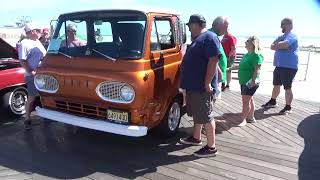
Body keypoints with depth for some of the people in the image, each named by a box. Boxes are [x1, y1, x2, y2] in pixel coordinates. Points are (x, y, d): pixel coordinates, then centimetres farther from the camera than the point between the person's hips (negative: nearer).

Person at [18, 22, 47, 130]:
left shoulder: (37, 42, 14)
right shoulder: (24, 44, -12)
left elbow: (44, 55, 22)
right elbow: (22, 61, -17)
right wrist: (31, 72, -23)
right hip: (33, 76, -8)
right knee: (31, 98, 1)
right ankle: (27, 119, 13)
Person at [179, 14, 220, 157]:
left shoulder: (209, 38, -14)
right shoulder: (198, 39, 18)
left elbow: (213, 61, -23)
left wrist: (207, 83, -25)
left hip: (202, 87, -10)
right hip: (193, 86, 10)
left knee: (206, 117, -2)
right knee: (197, 114, 21)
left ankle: (211, 147, 8)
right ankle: (196, 138, 36)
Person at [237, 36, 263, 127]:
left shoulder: (256, 55, -15)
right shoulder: (247, 54, 13)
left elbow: (257, 69, -21)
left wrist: (253, 81, -24)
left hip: (250, 82, -9)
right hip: (244, 81, 9)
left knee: (246, 101, -6)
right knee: (250, 100, 16)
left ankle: (243, 119, 2)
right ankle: (251, 118, 25)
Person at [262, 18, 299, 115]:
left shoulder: (292, 36, -11)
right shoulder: (281, 37, 18)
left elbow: (284, 45, -27)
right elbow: (272, 46, 8)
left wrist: (276, 45, -7)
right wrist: (280, 46, -13)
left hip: (289, 67, -9)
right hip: (279, 66, 9)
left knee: (287, 87, -2)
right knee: (276, 85, 19)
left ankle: (288, 107, 9)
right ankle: (273, 101, 35)